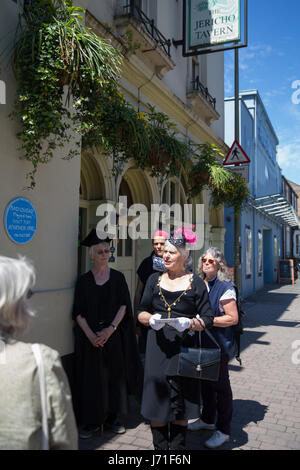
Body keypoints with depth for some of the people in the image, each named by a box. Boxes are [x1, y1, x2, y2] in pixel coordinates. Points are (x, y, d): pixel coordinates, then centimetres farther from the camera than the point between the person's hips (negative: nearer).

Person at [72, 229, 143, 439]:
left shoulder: (118, 277, 2)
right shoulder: (84, 280, 2)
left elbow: (124, 305, -2)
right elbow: (79, 312, -2)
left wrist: (111, 328, -14)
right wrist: (90, 335, -14)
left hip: (114, 336, 1)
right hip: (90, 337, 0)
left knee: (115, 375, 8)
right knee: (92, 378, 4)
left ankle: (114, 418, 23)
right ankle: (92, 421, 17)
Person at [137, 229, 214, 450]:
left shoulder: (196, 283, 1)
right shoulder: (155, 280, 8)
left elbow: (208, 319, 0)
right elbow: (141, 312, 10)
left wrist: (189, 323, -19)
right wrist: (150, 319, -12)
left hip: (185, 347, -2)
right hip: (158, 347, 2)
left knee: (181, 405, 7)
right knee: (157, 400, 5)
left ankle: (178, 447, 25)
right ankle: (160, 447, 23)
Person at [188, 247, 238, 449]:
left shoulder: (225, 287, -15)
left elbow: (233, 318, -17)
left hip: (219, 344, -7)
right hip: (202, 342, 7)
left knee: (220, 385, 5)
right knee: (206, 381, 19)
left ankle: (223, 430, 19)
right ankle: (208, 419, 38)